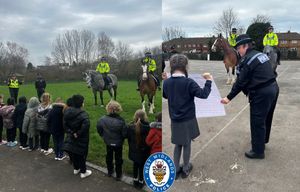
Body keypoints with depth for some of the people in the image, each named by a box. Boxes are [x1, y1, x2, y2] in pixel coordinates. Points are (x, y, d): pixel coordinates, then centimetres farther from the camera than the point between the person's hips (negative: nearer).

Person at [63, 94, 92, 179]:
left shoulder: (67, 111, -4)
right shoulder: (82, 114, -25)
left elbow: (65, 124, -5)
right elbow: (86, 125, -37)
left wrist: (71, 132, -9)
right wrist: (79, 134, -22)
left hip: (71, 138, 6)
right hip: (81, 140, -6)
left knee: (74, 154, 22)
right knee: (82, 155, 10)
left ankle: (76, 169, 42)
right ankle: (83, 172, 25)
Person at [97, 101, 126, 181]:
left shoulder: (103, 119, -21)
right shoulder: (120, 121, -28)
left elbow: (99, 129, -8)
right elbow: (124, 133, -21)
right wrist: (121, 139, 0)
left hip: (108, 142, 3)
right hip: (118, 143, -2)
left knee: (109, 157, 25)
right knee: (118, 159, 16)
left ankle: (110, 171, 43)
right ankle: (118, 175, 28)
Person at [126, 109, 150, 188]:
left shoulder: (131, 126, -14)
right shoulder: (147, 127, -24)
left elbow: (128, 138, -2)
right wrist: (148, 150, 1)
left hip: (134, 150, 3)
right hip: (143, 151, -3)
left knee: (135, 165, 22)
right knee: (142, 166, 15)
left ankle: (135, 180, 38)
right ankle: (141, 182, 31)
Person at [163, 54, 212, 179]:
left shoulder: (166, 82, -5)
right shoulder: (189, 82, -19)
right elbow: (203, 94, -18)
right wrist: (208, 81, -5)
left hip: (174, 120, 4)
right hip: (188, 120, -4)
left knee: (177, 145, 20)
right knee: (187, 145, 15)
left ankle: (175, 170, 27)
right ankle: (185, 169, 30)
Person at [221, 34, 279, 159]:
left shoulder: (247, 60, -15)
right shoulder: (261, 54, 12)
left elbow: (240, 82, -15)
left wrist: (229, 97, -8)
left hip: (261, 93, -9)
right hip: (273, 88, 9)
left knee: (257, 122, 3)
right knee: (266, 118, 24)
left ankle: (258, 151, 14)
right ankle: (262, 140, 44)